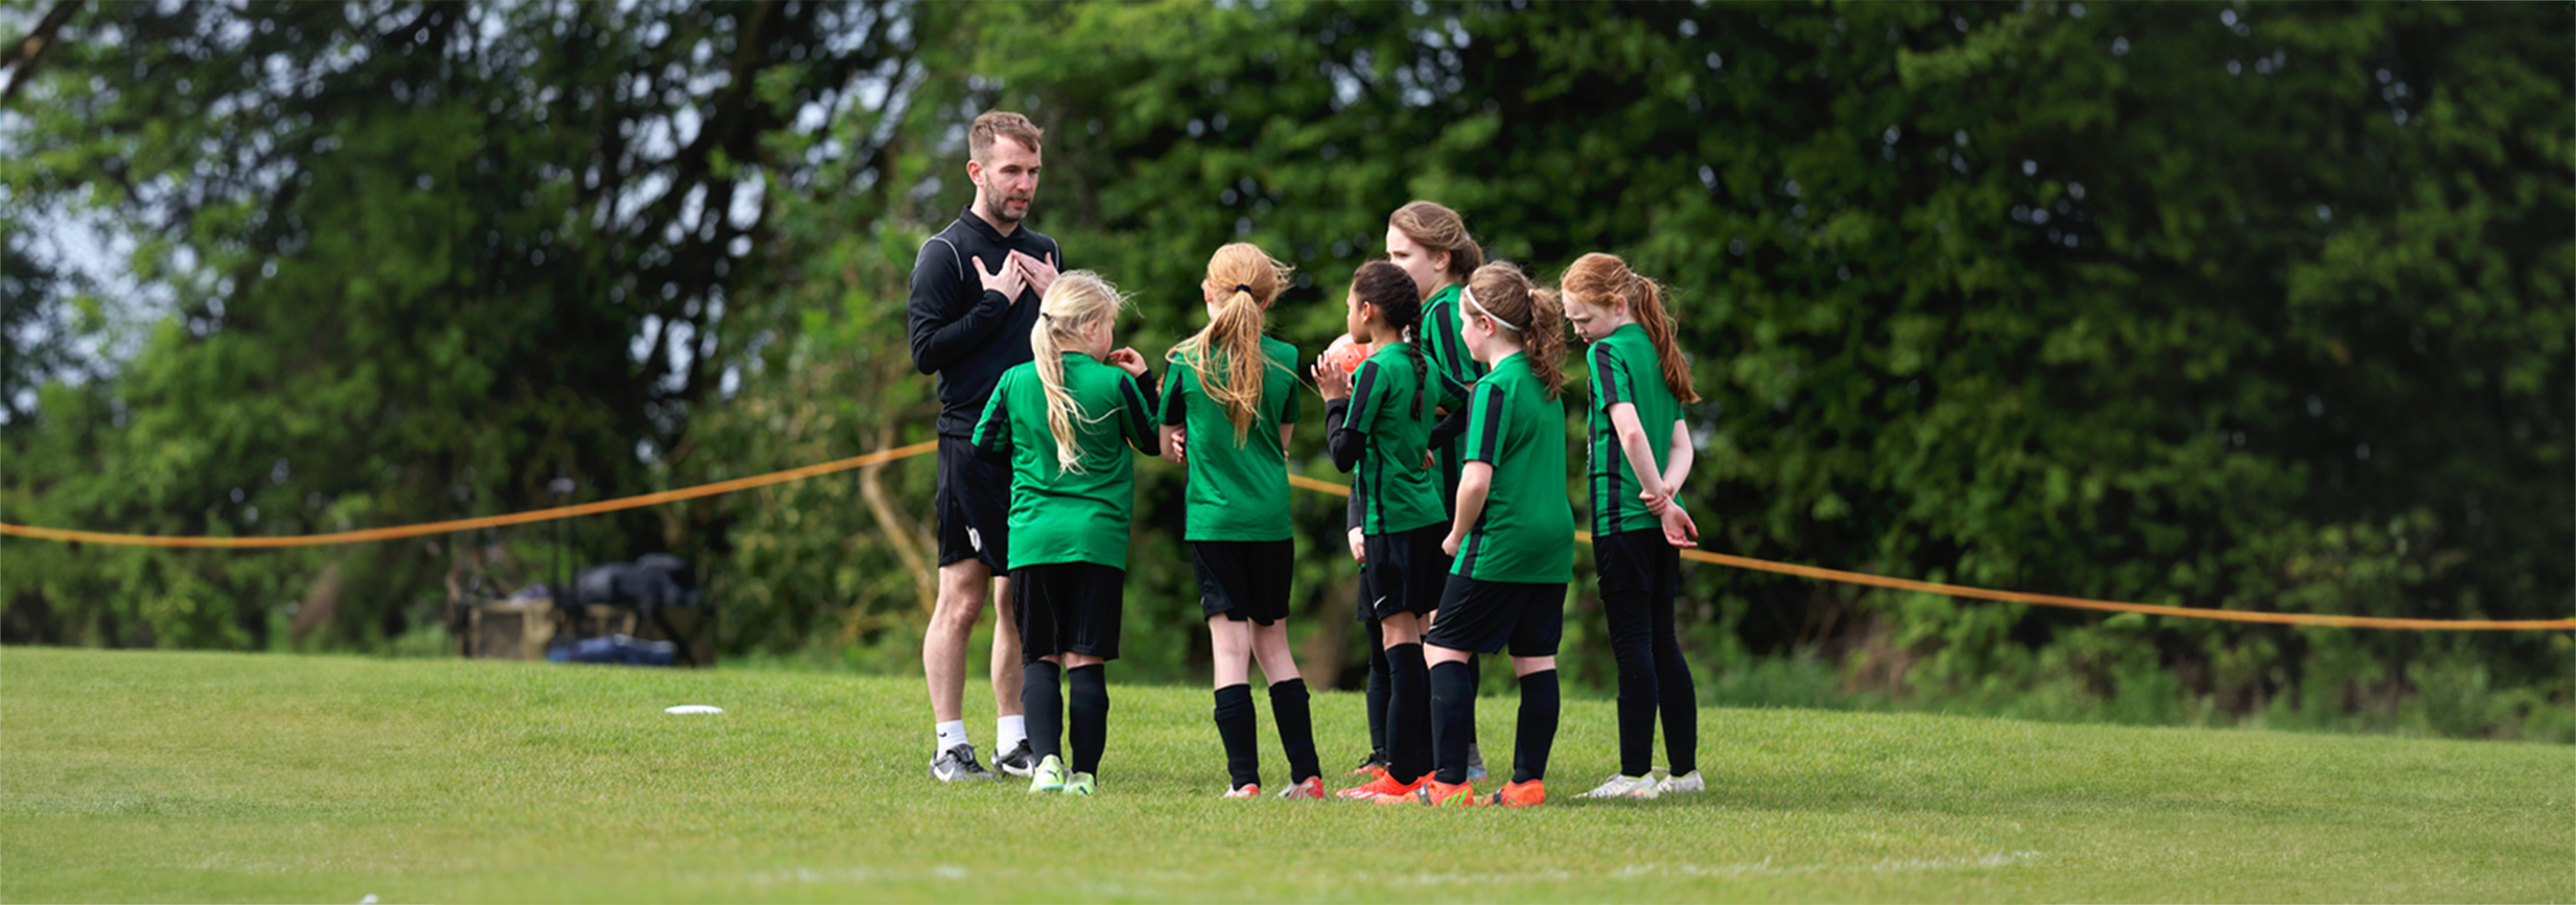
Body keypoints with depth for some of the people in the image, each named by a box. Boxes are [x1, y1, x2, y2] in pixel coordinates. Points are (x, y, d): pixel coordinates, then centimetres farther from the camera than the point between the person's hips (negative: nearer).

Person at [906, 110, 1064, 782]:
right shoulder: (946, 252, -3)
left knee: (1021, 600, 8)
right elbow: (926, 350, -11)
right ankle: (950, 745, 0)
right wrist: (997, 303, -11)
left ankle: (1014, 742, 13)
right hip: (971, 446, -6)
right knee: (963, 598, -5)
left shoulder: (1043, 252, 16)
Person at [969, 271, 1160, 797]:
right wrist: (1145, 382, 18)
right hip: (1098, 537, -2)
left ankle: (1046, 760, -10)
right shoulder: (1115, 384, -3)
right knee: (1086, 660, 1)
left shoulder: (1016, 380, 3)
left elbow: (985, 445, 13)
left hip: (1032, 536, 2)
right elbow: (1155, 441, 12)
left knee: (1039, 659, 7)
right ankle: (1083, 772, -1)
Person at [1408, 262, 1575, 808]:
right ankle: (1529, 781, 9)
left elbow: (1477, 480, -20)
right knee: (1536, 659, 9)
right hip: (1554, 538, 8)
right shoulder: (1547, 384, 12)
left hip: (1501, 540, -8)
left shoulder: (1495, 388, -14)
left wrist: (1457, 535, -4)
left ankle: (1450, 783, -6)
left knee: (1445, 649, 0)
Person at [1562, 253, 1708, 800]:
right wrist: (1664, 492, -4)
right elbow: (1682, 445, 12)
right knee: (1661, 642, 12)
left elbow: (1630, 430, -23)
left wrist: (1659, 497, -14)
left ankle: (1635, 773, -6)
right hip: (1660, 518, 8)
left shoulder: (1608, 352, -9)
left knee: (1632, 643, -6)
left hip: (1623, 516, -8)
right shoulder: (1659, 352, 16)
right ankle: (1684, 769, 14)